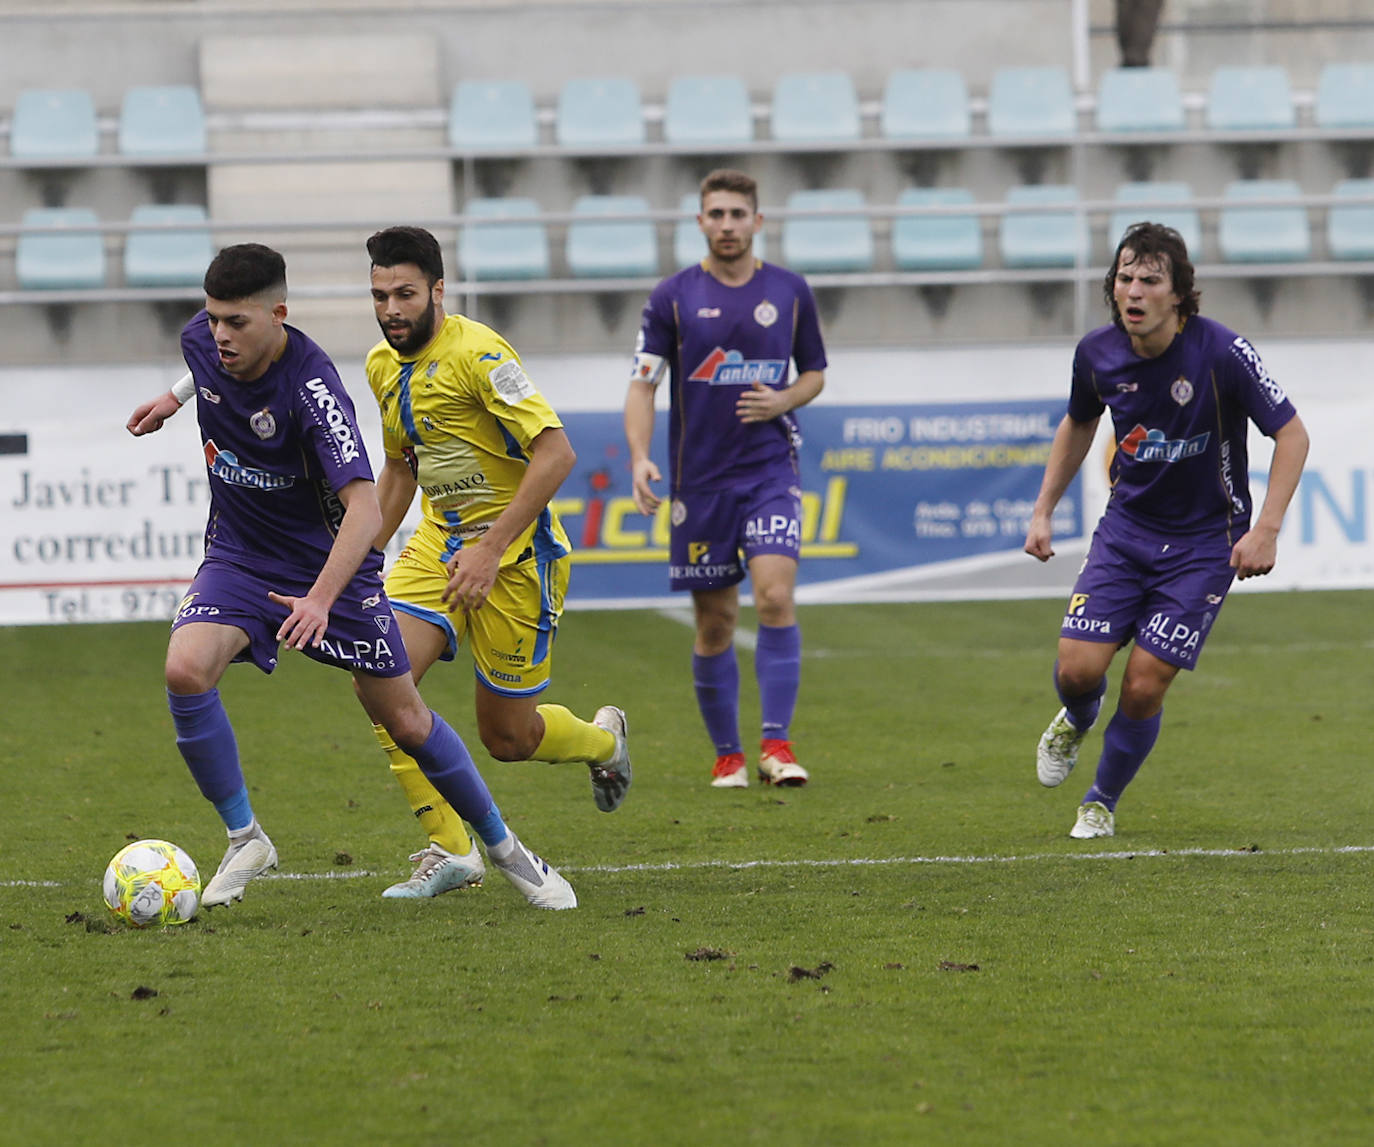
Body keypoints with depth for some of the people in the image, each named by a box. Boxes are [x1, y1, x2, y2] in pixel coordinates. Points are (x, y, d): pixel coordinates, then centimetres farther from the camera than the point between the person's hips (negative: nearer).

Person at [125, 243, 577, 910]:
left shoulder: (312, 387, -30)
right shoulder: (204, 340, -12)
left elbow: (364, 509, -38)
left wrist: (321, 599, -50)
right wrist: (177, 398, 29)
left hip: (329, 563, -4)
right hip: (238, 557, 4)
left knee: (405, 722, 3)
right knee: (186, 670, -24)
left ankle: (503, 848, 26)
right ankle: (245, 842, -8)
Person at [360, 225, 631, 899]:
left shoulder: (476, 352, -19)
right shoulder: (383, 366, 6)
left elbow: (555, 453, -24)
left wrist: (492, 548, -26)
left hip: (515, 548, -7)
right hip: (439, 540, 7)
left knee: (507, 736, 2)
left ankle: (602, 740, 37)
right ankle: (449, 851, -9)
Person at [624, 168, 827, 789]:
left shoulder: (790, 291, 5)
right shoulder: (673, 296, 0)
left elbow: (814, 372, 16)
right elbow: (642, 384, -1)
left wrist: (784, 399, -6)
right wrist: (640, 457, -16)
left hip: (770, 470, 0)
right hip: (699, 477, 0)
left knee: (775, 597, -18)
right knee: (715, 621, 4)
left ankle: (777, 745, -15)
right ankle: (726, 755, 17)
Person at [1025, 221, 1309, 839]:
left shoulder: (1221, 351, -21)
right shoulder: (1098, 354, -7)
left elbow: (1291, 433, -13)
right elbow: (1078, 424, 15)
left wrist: (1265, 529, -21)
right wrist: (1043, 510, 12)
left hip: (1205, 541, -3)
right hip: (1127, 526, 3)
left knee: (1144, 686, -9)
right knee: (1078, 667, -11)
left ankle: (1102, 802, 17)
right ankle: (1076, 722, 28)